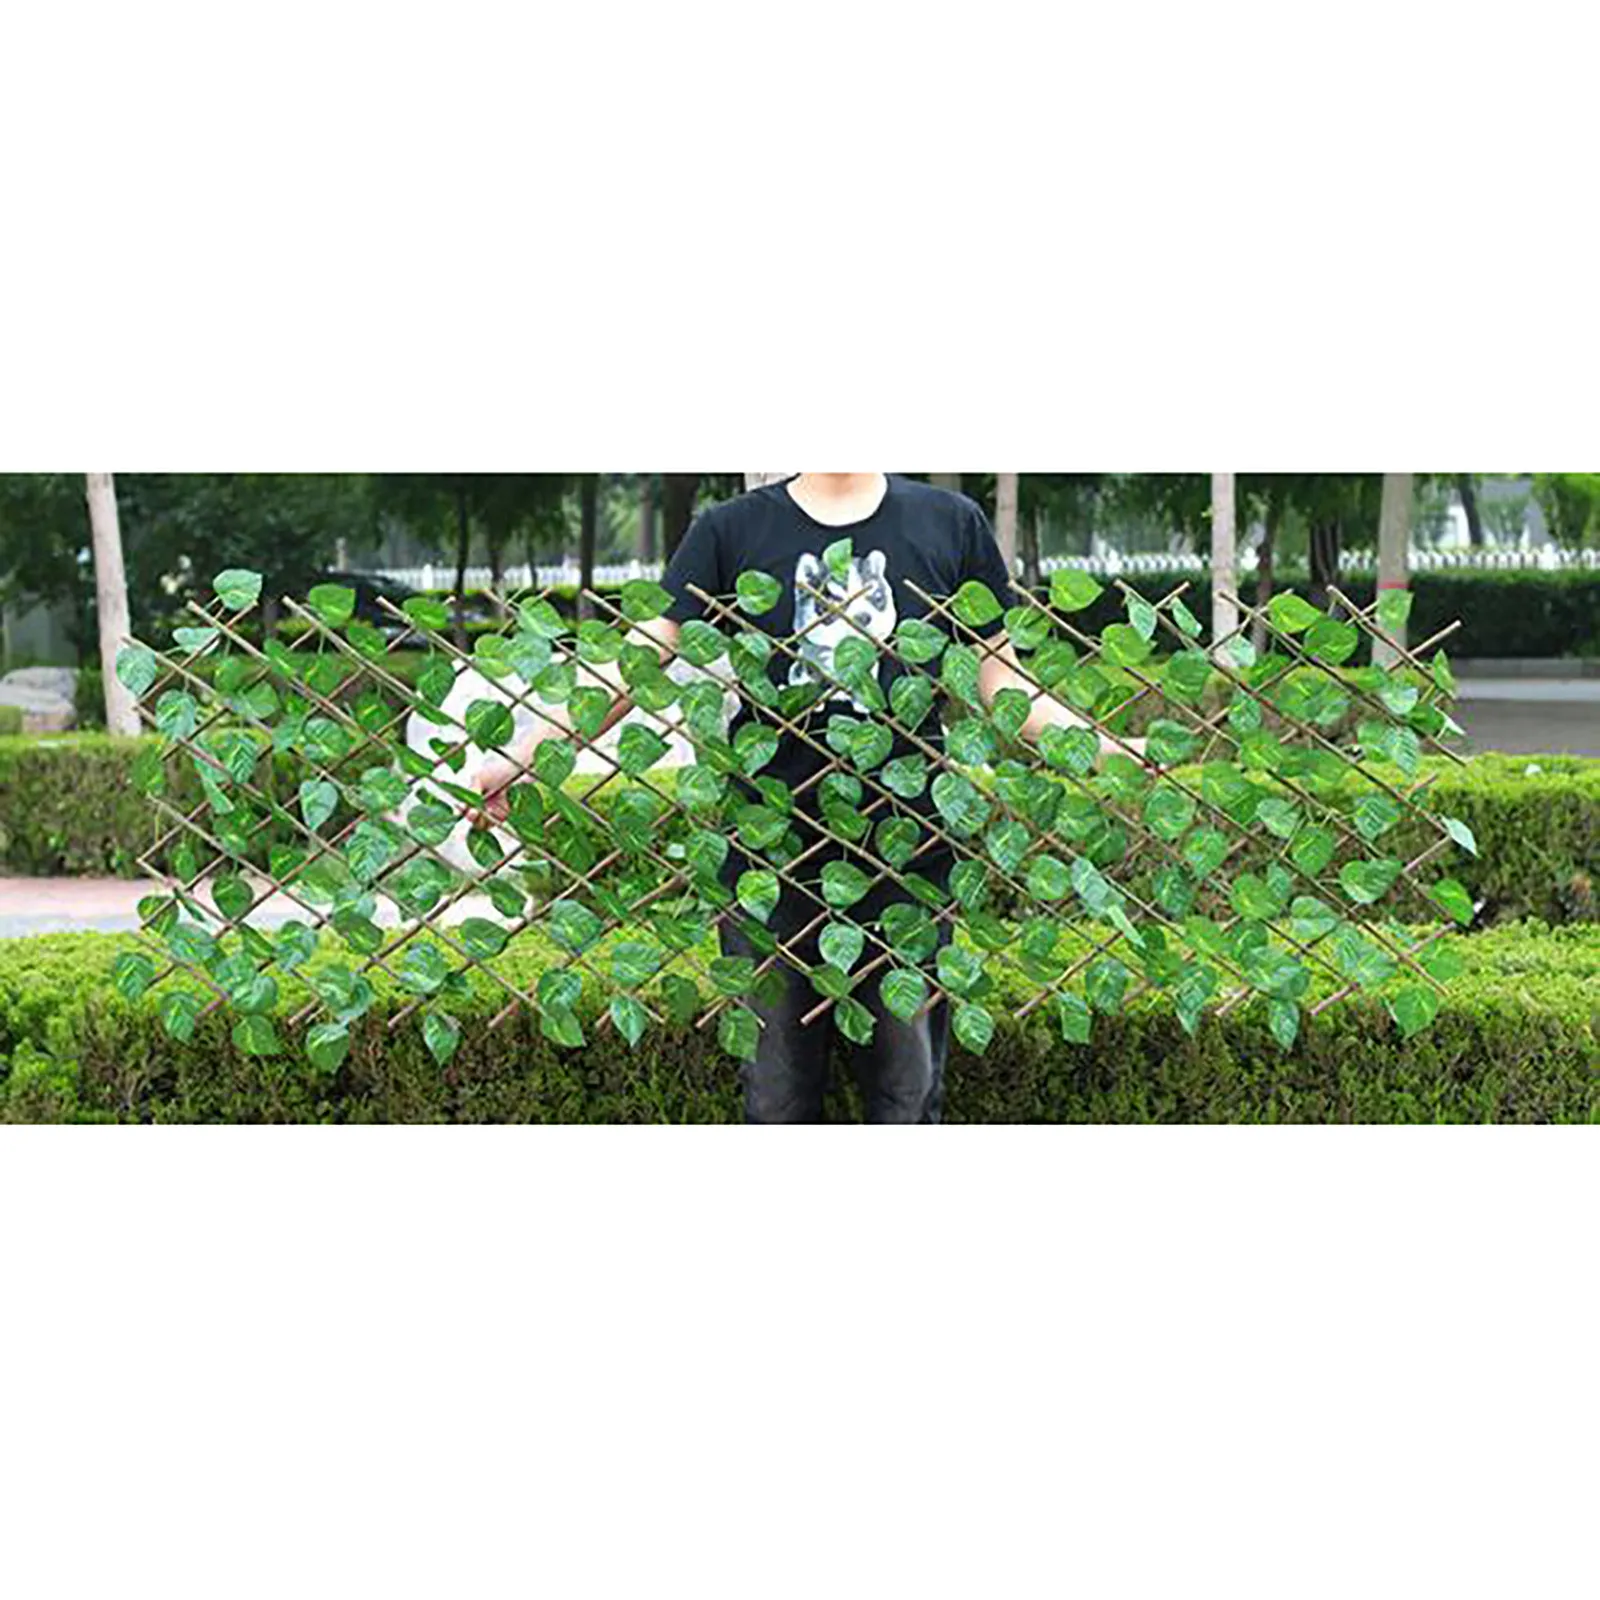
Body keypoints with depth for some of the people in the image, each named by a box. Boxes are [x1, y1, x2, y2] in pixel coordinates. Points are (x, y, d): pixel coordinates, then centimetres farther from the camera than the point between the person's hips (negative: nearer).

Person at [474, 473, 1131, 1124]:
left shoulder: (951, 522, 6)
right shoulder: (731, 529, 4)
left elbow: (1000, 681, 8)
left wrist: (1109, 750, -6)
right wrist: (523, 757, -14)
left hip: (908, 849, 0)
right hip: (768, 852, 0)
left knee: (907, 1093, 9)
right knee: (777, 1096, 10)